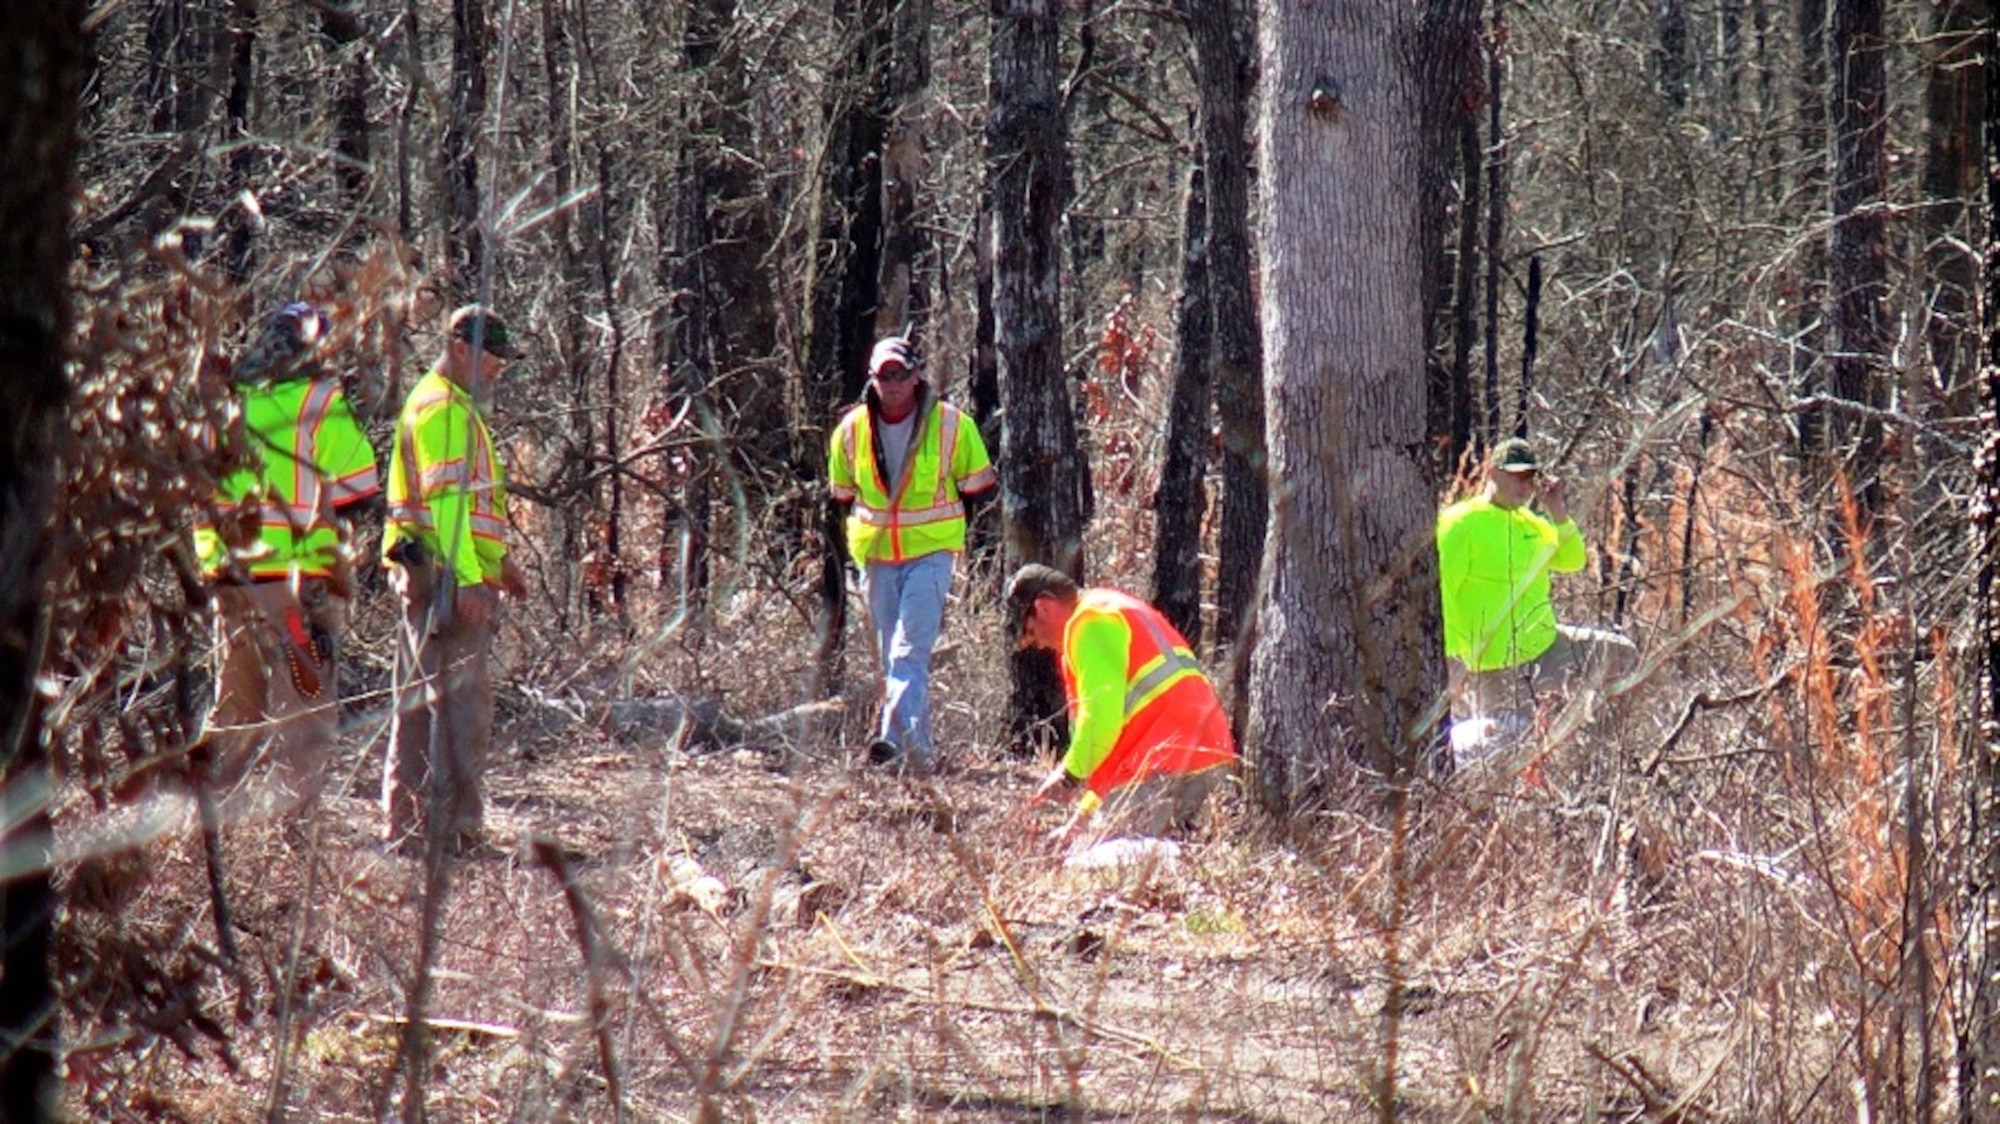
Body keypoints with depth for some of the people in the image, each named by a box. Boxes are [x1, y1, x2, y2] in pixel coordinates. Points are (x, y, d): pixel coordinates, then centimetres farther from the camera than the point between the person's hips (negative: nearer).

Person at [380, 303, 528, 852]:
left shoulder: (453, 406, 22)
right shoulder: (445, 409, -12)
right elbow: (447, 499, -21)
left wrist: (499, 560, 26)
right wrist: (468, 578, -26)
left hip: (425, 579, 11)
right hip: (448, 578, -11)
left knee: (421, 698, 14)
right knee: (461, 698, -11)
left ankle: (405, 826, 20)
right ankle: (451, 830, -13)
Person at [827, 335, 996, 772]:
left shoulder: (951, 424, -7)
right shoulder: (852, 429, 2)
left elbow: (978, 487, 5)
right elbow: (842, 493, 18)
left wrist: (954, 532, 6)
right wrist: (858, 536, 15)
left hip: (931, 551, -4)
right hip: (876, 554, 4)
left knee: (910, 649, -17)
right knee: (892, 653, 8)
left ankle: (900, 737, -28)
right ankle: (919, 745, 16)